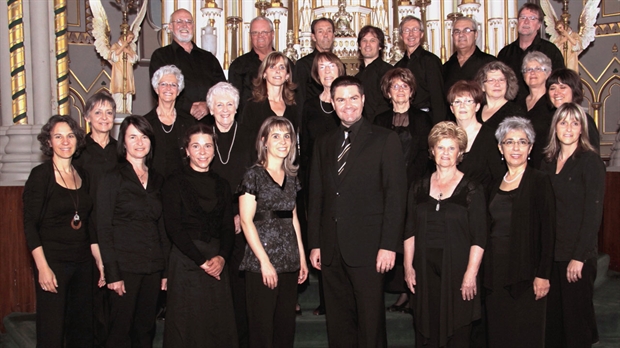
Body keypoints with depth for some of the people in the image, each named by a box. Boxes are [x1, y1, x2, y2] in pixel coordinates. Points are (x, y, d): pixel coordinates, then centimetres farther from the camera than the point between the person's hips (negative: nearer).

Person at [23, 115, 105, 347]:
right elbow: (30, 225, -11)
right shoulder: (40, 174, -7)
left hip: (82, 261, 6)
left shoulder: (82, 175, 10)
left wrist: (100, 260, 11)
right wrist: (42, 267, -18)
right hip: (53, 261, -6)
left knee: (82, 328, 11)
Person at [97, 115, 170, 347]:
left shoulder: (157, 180, 13)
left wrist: (166, 269, 7)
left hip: (153, 267, 5)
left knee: (146, 329, 9)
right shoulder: (113, 178, -3)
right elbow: (103, 228, -7)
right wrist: (112, 273, -13)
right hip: (125, 265, -5)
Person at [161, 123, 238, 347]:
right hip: (185, 261, -4)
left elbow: (228, 228, 9)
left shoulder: (221, 185, 13)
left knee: (220, 326, 3)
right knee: (188, 327, 0)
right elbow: (173, 227, -8)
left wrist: (221, 257, -9)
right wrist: (201, 260, -12)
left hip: (217, 263, 4)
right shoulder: (175, 182, -1)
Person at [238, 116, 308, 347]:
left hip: (289, 262, 6)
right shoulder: (254, 175, -6)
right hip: (261, 264, -6)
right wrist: (264, 261, -14)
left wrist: (302, 257, 12)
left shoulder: (291, 177, 13)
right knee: (262, 326, 0)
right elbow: (246, 221, -10)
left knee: (286, 325, 9)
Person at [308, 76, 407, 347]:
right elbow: (316, 197, 14)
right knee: (338, 324, 10)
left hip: (367, 247, -4)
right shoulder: (324, 144, 15)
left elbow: (395, 195, -5)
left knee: (371, 322, 1)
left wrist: (389, 245, -11)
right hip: (331, 250, 4)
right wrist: (314, 244, 8)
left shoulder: (385, 140, 0)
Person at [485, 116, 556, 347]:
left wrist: (543, 275, -16)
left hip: (525, 271, -6)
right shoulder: (497, 186, 13)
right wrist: (486, 271, 10)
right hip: (496, 270, 6)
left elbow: (548, 231, -10)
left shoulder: (539, 181, -6)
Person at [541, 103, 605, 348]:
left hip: (578, 254, -5)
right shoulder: (549, 161, 11)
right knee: (552, 314, 7)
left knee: (576, 314, 2)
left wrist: (579, 257, -16)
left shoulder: (590, 161, -7)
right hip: (551, 251, 5)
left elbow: (594, 212, -12)